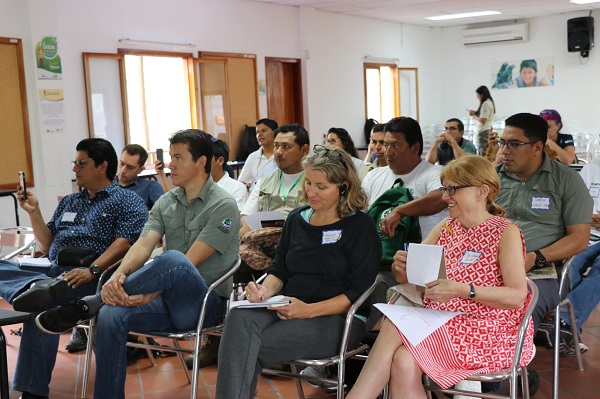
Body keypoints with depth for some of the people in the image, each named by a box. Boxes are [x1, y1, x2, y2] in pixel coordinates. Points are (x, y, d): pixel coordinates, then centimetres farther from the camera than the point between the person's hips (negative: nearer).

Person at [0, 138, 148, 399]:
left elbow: (126, 241, -11)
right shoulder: (68, 202, 30)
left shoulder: (127, 201, 7)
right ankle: (38, 287, -47)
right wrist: (34, 212, 12)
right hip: (53, 271, 7)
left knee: (42, 306, -38)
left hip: (93, 277, -7)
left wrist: (92, 270, -26)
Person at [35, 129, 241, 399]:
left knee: (172, 260, -36)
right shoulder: (165, 203, 11)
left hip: (206, 301, -5)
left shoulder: (223, 206, -9)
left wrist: (149, 295, -27)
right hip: (169, 300, 6)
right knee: (111, 316, -23)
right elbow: (143, 245, -4)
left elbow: (190, 261, -18)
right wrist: (119, 274, -25)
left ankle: (84, 306, -22)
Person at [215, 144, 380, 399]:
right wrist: (266, 291, -5)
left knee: (252, 349, -28)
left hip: (337, 318, -5)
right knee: (240, 318, -30)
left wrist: (310, 310, -19)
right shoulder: (296, 219, 16)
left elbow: (358, 291, -7)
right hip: (287, 309, 5)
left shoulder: (360, 227, -1)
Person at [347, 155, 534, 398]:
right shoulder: (446, 227, 13)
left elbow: (517, 296, -15)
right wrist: (401, 265, -12)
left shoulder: (505, 232, -4)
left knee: (393, 326, -26)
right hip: (439, 327, 5)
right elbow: (406, 277, 13)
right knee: (403, 363, -28)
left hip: (488, 331, -5)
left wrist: (462, 290, -27)